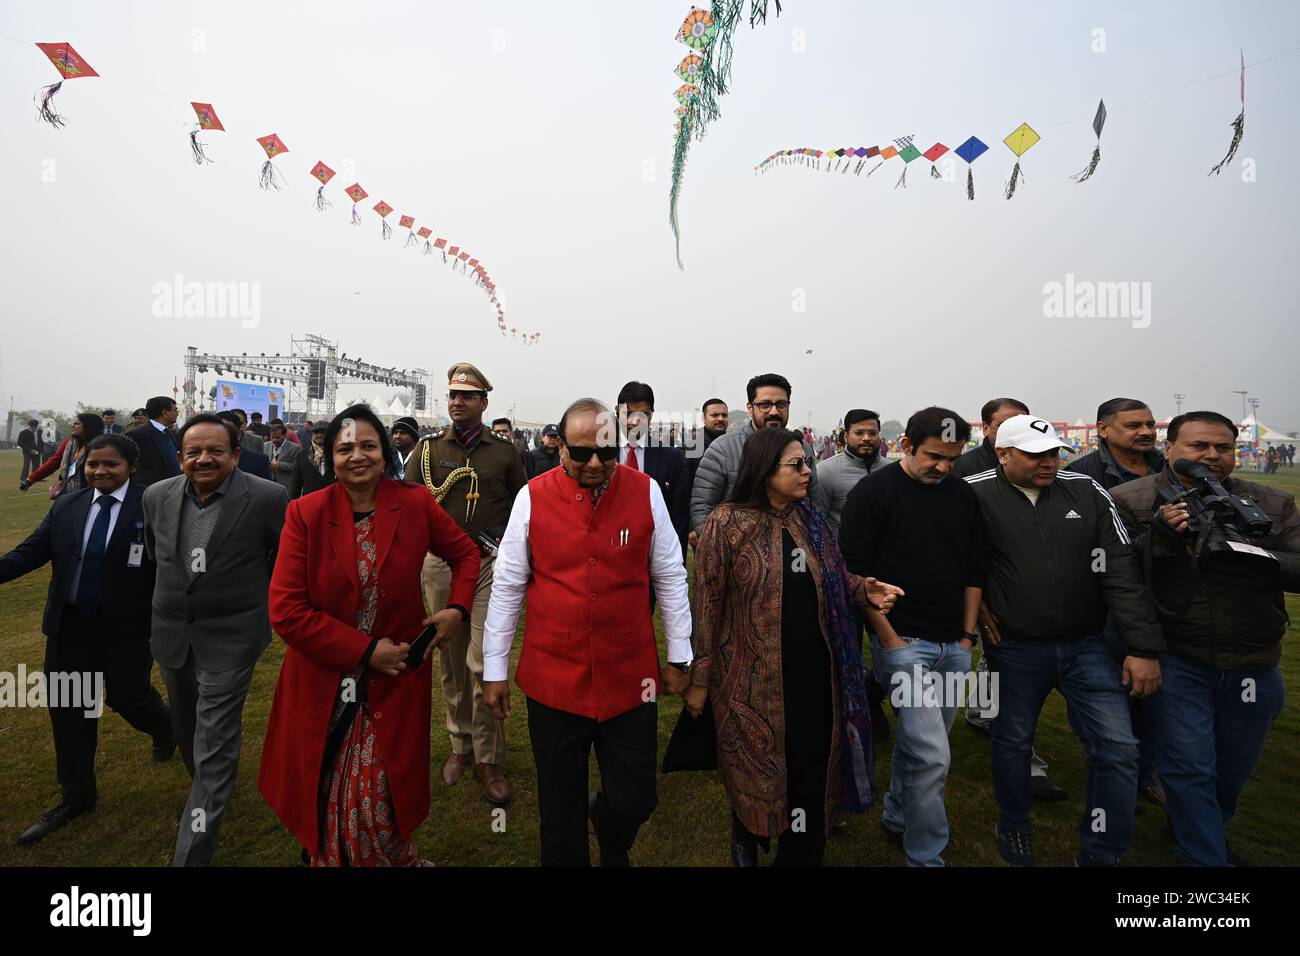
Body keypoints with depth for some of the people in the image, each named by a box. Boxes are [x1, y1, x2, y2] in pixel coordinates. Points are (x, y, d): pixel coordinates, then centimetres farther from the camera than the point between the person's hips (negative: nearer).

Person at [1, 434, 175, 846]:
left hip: (127, 627, -5)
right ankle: (76, 796, 29)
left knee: (126, 696, 9)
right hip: (70, 625, 5)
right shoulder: (65, 507, 3)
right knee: (68, 707, 11)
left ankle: (164, 729, 46)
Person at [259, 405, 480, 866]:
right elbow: (285, 610, -11)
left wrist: (457, 608, -8)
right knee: (327, 804, 13)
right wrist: (365, 650, -15)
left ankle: (399, 857, 38)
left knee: (383, 802, 7)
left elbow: (465, 553, 9)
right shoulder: (305, 514, -9)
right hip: (323, 685, 0)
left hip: (396, 682, 0)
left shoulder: (415, 504, -7)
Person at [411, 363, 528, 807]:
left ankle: (489, 760, 10)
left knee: (485, 666, -6)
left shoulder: (504, 451, 4)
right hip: (440, 563, 2)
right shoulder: (428, 449, 6)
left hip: (491, 565, -2)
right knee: (451, 663, 12)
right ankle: (461, 745, 29)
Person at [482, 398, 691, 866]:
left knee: (634, 801, 11)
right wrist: (494, 668, 4)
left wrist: (678, 656, 6)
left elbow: (670, 578, 3)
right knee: (560, 811, 13)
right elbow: (507, 587, 1)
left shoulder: (645, 491, -5)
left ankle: (613, 850, 45)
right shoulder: (533, 497, -6)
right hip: (552, 679, 0)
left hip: (630, 677, 1)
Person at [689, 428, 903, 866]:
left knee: (813, 769, 12)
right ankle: (746, 842, 46)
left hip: (814, 670, 5)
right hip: (754, 676, -4)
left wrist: (864, 588, -7)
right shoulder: (726, 523, -13)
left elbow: (832, 579, 15)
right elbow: (708, 603, -11)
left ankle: (801, 856, 36)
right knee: (756, 770, 14)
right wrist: (700, 679, -9)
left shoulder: (811, 520, 4)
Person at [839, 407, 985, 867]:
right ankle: (926, 856, 11)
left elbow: (974, 568, 14)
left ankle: (898, 819, 40)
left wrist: (968, 633, 9)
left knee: (918, 743, 18)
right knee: (931, 755, -8)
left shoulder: (964, 496, 8)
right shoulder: (873, 492, -9)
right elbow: (856, 571, -11)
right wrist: (888, 637, -11)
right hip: (902, 641, -6)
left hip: (954, 645, 6)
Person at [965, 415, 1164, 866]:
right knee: (1012, 743, 15)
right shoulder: (975, 495, -12)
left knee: (1118, 748, 2)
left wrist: (1144, 648, -8)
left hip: (1087, 646, 3)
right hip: (1014, 648, -2)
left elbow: (1121, 572, -5)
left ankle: (1101, 854, 24)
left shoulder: (1087, 492, -3)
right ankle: (1013, 828, 41)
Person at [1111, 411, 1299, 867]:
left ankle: (1210, 830, 49)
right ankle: (1207, 857, 20)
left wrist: (1256, 559, -21)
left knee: (1235, 768, 21)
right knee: (1189, 768, 0)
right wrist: (1160, 540, -28)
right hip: (1173, 658, -4)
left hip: (1253, 664, 5)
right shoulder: (1130, 500, -8)